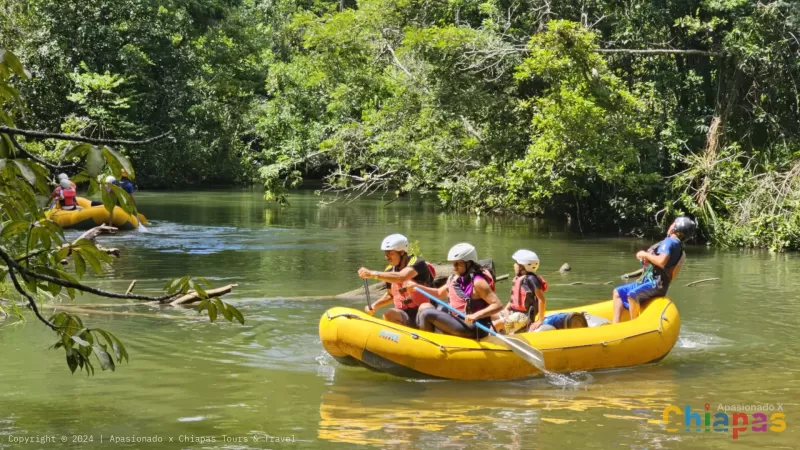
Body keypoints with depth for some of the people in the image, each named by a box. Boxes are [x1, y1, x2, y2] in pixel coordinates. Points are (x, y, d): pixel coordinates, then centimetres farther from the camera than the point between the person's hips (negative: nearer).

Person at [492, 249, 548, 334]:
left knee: (495, 325, -23)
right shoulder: (518, 278, 11)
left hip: (523, 316, -10)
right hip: (513, 313, 10)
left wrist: (540, 321, -18)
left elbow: (541, 299, -18)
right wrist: (506, 309, 2)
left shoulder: (530, 279, -16)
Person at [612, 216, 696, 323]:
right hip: (649, 281, 11)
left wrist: (645, 255, -13)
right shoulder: (678, 245, 19)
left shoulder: (669, 241, -11)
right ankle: (615, 324, 5)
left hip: (655, 284, -11)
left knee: (632, 295, -36)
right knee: (618, 292, 14)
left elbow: (661, 261, -27)